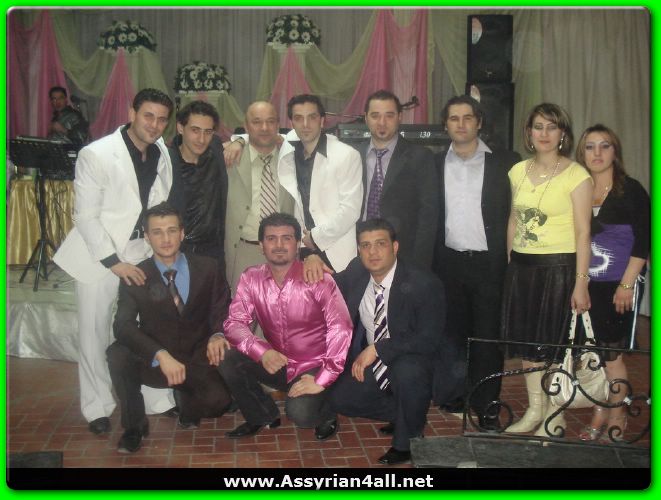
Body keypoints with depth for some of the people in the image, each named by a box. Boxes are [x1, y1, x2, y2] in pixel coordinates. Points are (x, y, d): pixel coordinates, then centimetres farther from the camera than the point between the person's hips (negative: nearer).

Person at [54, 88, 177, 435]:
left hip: (142, 251, 4)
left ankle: (157, 397, 18)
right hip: (99, 254, -4)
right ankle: (98, 407, 21)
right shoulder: (96, 155, -14)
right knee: (95, 333, 4)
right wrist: (114, 261, -19)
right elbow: (85, 216, -15)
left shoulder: (161, 154, 2)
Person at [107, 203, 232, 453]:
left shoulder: (207, 268, -2)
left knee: (217, 401, -27)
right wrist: (161, 355, -34)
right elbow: (123, 326, -18)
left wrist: (217, 335, -19)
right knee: (117, 353, -30)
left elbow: (222, 310, 5)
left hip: (197, 361, 0)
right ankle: (134, 425, -4)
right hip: (154, 363, 0)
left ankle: (186, 400, 13)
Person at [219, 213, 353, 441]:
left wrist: (322, 379, -28)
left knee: (300, 412, -29)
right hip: (275, 363, 4)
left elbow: (341, 328, -23)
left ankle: (326, 415, 10)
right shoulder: (251, 278, -5)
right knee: (227, 359, -18)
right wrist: (261, 351, -27)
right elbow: (235, 322, -8)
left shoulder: (317, 279, -17)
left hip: (312, 367, -4)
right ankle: (263, 416, 7)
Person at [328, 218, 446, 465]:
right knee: (339, 399, -10)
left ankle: (408, 440, -9)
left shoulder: (425, 284, -22)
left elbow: (429, 340, -26)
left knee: (407, 370, -36)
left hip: (410, 363, -6)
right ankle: (404, 414, 13)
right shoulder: (355, 274, -7)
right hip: (368, 361, 6)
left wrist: (377, 349, -28)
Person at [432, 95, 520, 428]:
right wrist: (428, 261, 1)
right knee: (452, 331, 12)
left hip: (488, 263, -2)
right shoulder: (435, 165, 7)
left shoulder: (504, 163, 1)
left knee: (487, 335, 2)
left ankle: (485, 405, 13)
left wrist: (510, 259, -6)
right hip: (449, 261, 2)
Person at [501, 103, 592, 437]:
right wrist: (510, 264, 9)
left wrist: (581, 283, -12)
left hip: (558, 268, -5)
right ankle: (534, 409, 27)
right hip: (520, 267, 5)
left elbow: (583, 233, -9)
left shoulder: (576, 175, -7)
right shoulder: (518, 171, 8)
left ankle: (555, 416, 20)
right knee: (525, 342, 11)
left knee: (552, 344, 3)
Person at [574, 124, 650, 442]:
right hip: (586, 284, 4)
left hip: (619, 286, -4)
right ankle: (599, 415, 20)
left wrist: (626, 285, -13)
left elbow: (642, 242, -7)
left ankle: (617, 416, 18)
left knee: (610, 353, 1)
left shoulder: (631, 190, -3)